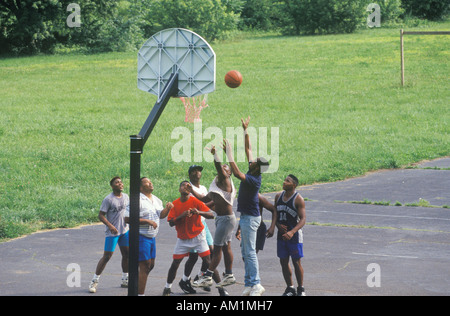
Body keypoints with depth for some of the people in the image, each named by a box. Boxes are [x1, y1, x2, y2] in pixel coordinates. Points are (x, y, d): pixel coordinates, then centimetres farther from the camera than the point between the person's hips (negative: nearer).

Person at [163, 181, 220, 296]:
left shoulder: (195, 201, -9)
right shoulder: (175, 204, -1)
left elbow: (211, 215, -14)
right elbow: (171, 222, -6)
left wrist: (199, 212, -32)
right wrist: (182, 216, -22)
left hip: (197, 236, -2)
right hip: (182, 239, 2)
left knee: (207, 261, -9)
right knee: (175, 263, 1)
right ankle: (167, 287, 18)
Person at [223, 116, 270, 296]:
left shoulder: (253, 179, -22)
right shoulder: (253, 172, 3)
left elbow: (236, 173, -35)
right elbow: (248, 149, 12)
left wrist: (229, 154, -30)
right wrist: (245, 130, 12)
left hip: (250, 218, -10)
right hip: (246, 216, 10)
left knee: (250, 252, -9)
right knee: (245, 252, 12)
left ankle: (256, 284, -9)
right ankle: (250, 283, 15)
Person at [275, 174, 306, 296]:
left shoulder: (298, 199, -12)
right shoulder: (278, 196, 6)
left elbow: (303, 219, -18)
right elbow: (275, 213, 13)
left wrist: (292, 232, -32)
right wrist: (278, 225, -9)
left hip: (294, 235, -5)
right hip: (282, 234, 5)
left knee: (296, 263, 1)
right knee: (283, 262, 7)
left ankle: (300, 289, 13)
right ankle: (290, 288, 18)